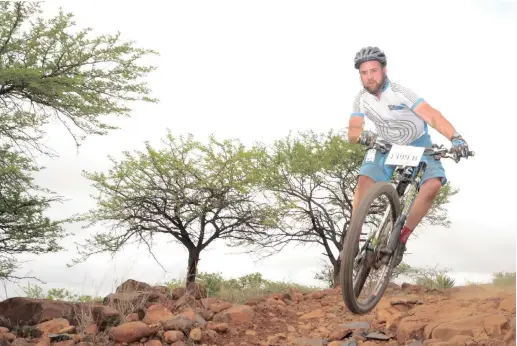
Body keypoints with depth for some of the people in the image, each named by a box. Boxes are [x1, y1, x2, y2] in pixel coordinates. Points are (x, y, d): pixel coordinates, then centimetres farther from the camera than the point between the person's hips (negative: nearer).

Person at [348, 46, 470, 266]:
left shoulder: (399, 93, -26)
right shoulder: (361, 99, -12)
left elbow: (432, 116, -34)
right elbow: (352, 132, -18)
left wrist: (455, 138, -50)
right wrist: (362, 136, -44)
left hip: (417, 144, -2)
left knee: (433, 184, -27)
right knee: (365, 179, -24)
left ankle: (400, 239, -14)